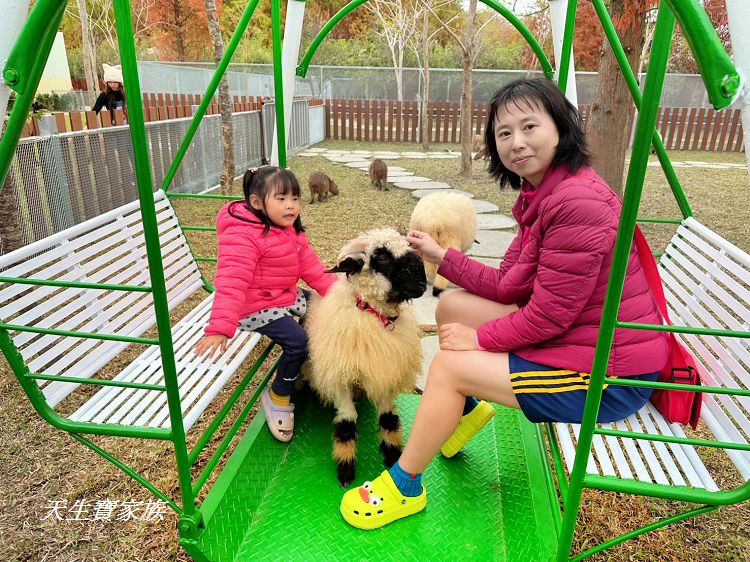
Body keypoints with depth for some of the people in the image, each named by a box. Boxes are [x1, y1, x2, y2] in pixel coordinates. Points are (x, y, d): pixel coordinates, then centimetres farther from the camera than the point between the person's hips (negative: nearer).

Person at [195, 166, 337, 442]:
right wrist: (220, 327, -42)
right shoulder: (242, 236, -26)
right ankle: (278, 396, 4)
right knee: (298, 341, -20)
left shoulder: (290, 229, 4)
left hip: (287, 295, 10)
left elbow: (309, 264, 8)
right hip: (257, 307, -10)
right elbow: (231, 282, -34)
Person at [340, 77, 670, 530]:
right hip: (569, 338, 9)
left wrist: (480, 338, -11)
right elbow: (506, 286, 5)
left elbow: (549, 314, -24)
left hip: (609, 377, -9)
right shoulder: (541, 195, 6)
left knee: (448, 364, -11)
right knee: (452, 305, 9)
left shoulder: (577, 201, -26)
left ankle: (403, 487, 11)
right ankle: (465, 408, 33)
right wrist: (440, 255, 3)